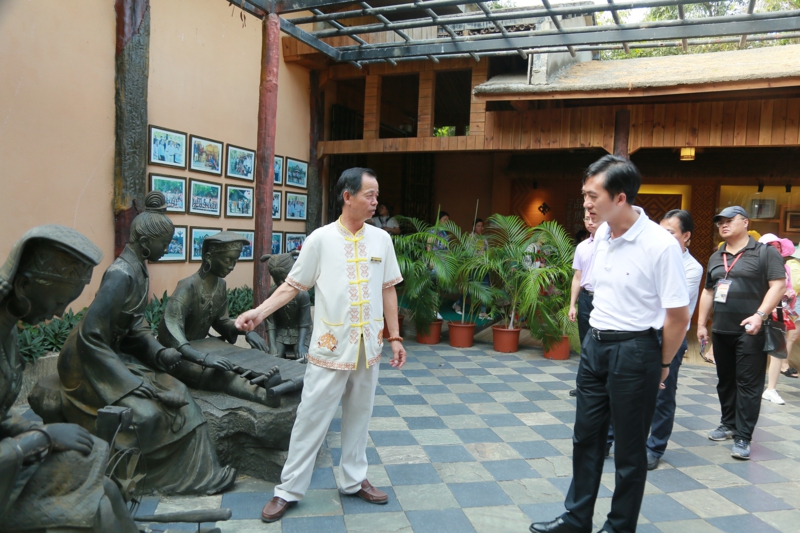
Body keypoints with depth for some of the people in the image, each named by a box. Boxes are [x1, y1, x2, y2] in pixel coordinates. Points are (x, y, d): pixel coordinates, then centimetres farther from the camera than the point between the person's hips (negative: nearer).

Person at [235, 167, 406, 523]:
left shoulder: (381, 239, 2)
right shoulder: (320, 239, -8)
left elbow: (388, 290, 8)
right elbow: (293, 285, -3)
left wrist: (395, 337, 7)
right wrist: (259, 312, -15)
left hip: (368, 346, 3)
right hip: (330, 348, -3)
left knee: (358, 416, 15)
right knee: (311, 418, 5)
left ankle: (353, 480, 33)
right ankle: (289, 490, 20)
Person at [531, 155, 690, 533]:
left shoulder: (660, 245, -19)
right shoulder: (601, 235, 3)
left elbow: (679, 315, -14)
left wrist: (662, 365, -4)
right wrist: (599, 335, 16)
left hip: (634, 351, -7)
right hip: (594, 345, 7)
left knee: (629, 449, 10)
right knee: (586, 438, 17)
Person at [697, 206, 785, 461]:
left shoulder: (765, 253, -2)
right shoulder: (716, 258, 16)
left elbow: (778, 285, -10)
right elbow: (708, 292, 20)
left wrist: (760, 315, -21)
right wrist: (701, 324, 16)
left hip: (750, 332, -6)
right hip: (721, 331, 6)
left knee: (748, 384, -4)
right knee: (725, 380, 14)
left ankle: (742, 437, -1)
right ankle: (729, 424, 28)